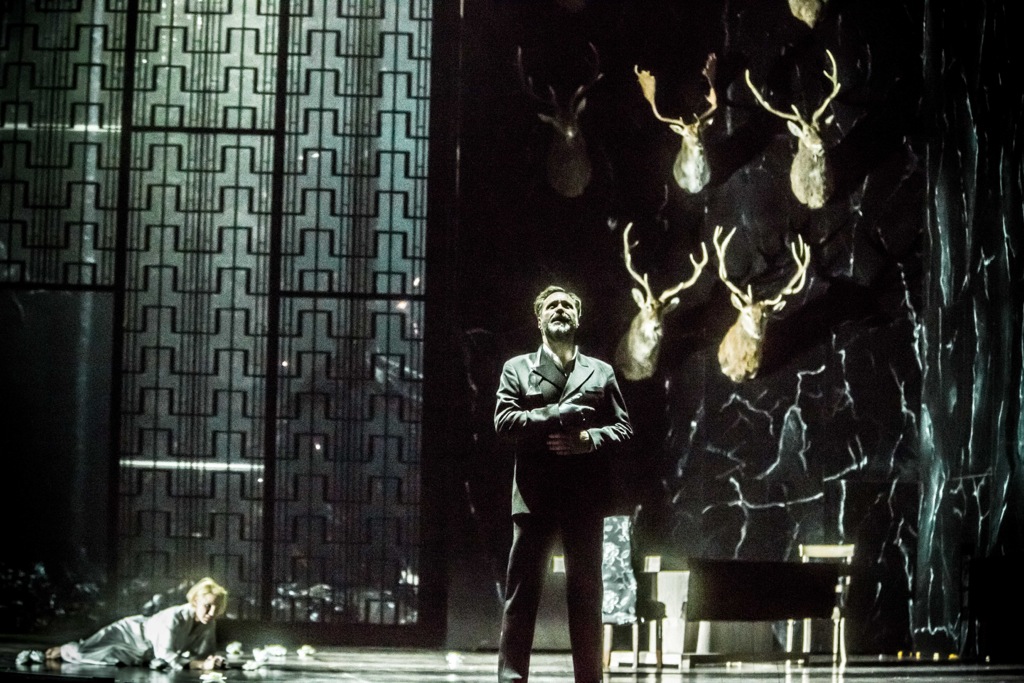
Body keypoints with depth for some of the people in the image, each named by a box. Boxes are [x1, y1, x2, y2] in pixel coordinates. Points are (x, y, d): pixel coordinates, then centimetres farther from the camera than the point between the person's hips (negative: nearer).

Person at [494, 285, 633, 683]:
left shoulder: (601, 373, 15)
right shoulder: (517, 369, 10)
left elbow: (623, 429, 10)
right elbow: (505, 422, -4)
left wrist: (589, 438, -10)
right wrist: (558, 416, -11)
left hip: (585, 498, 2)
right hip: (534, 497, -2)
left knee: (586, 592, 6)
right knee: (522, 590, -3)